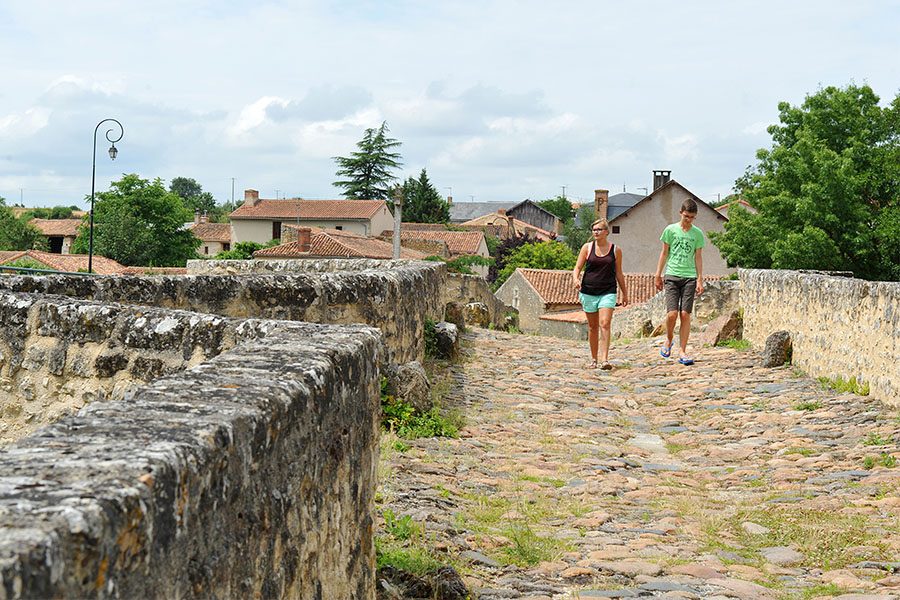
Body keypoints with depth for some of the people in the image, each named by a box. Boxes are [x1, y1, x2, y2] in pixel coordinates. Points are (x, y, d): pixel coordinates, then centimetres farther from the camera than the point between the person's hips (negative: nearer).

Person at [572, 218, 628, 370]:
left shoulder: (616, 250, 5)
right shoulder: (587, 247, 5)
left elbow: (619, 273, 14)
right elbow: (577, 268, 4)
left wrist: (624, 293, 17)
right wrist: (575, 279, -18)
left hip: (608, 292, -1)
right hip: (588, 292, 1)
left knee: (605, 324, -16)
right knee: (593, 327, 8)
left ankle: (604, 360, -21)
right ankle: (594, 360, 20)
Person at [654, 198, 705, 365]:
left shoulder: (697, 233, 7)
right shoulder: (670, 230, 4)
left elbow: (698, 257, 11)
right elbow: (664, 253, 10)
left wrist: (700, 279, 6)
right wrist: (658, 275, 9)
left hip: (689, 277, 1)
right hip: (672, 276, -1)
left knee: (685, 314, -5)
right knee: (672, 313, -11)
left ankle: (682, 351, 0)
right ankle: (669, 339, 18)